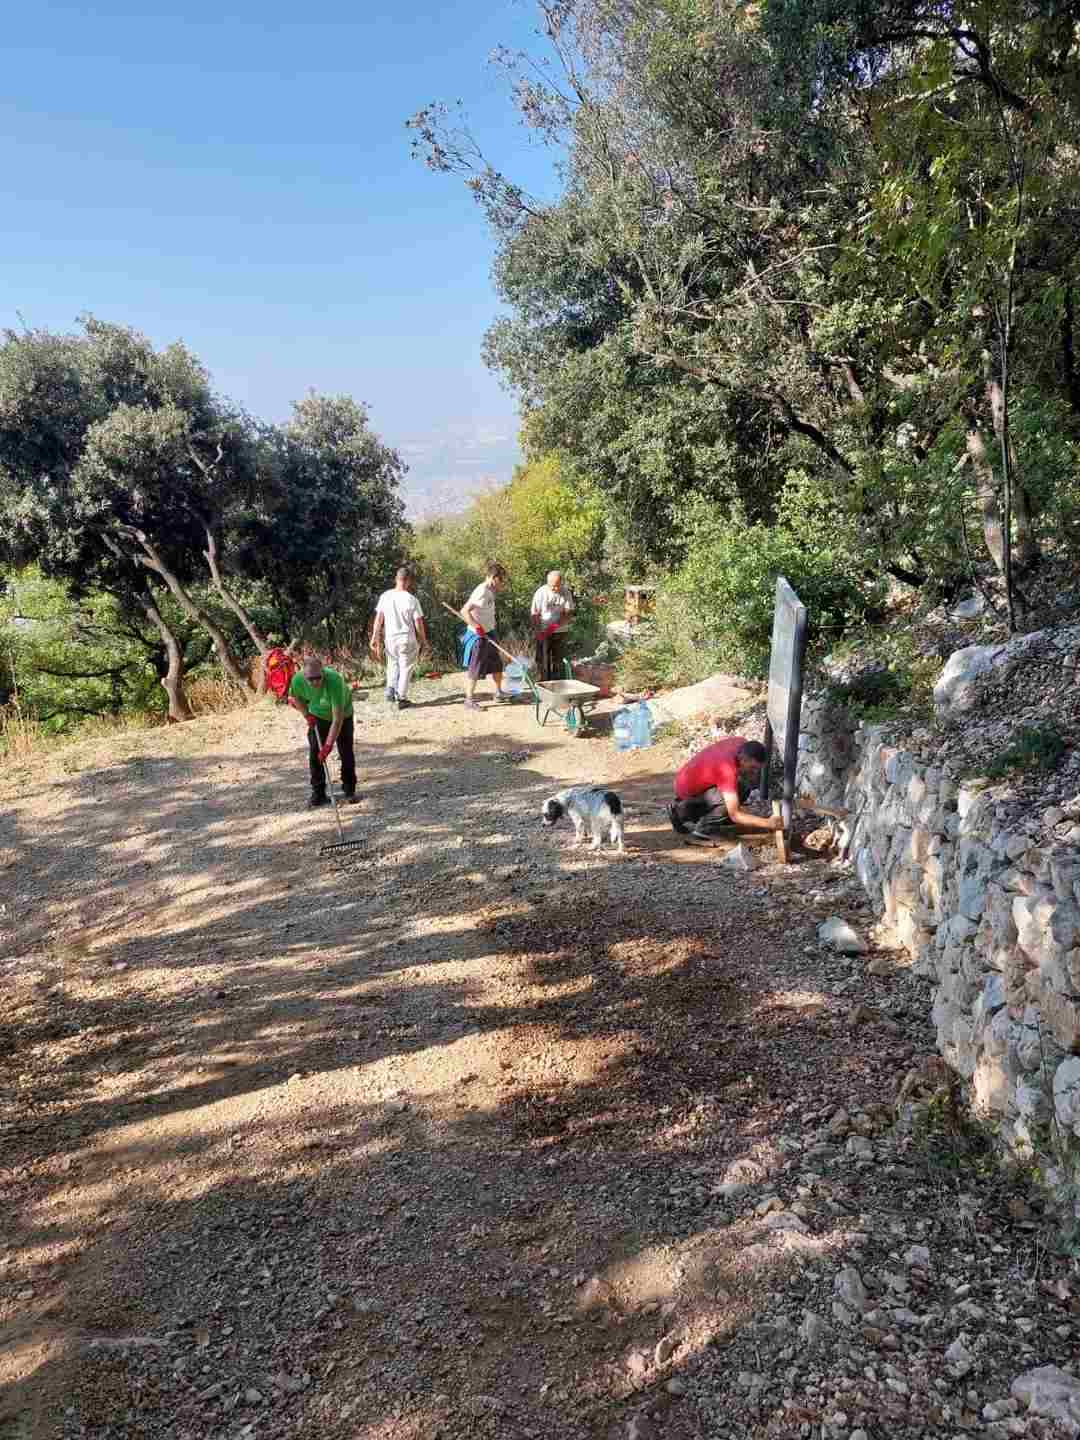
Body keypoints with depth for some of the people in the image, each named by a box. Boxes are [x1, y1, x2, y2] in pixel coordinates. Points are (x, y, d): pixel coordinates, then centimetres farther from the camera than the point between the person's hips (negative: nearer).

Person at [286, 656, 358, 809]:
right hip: (318, 716, 3)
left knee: (346, 753, -2)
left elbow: (338, 718, -40)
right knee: (315, 754, -3)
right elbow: (294, 698, -1)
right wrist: (306, 714, -14)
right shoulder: (297, 680, -29)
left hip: (343, 714, -3)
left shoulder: (335, 680, -42)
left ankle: (350, 790, 16)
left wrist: (329, 744, -40)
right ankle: (318, 793, 7)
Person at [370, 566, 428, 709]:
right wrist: (423, 640, 5)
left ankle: (390, 691, 12)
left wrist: (375, 637, 7)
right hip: (407, 639, -3)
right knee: (406, 668, 10)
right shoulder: (411, 599, -14)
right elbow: (418, 623, -9)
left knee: (392, 665, 24)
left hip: (390, 638, 3)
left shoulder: (385, 596, -5)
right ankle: (402, 699, 13)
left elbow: (378, 619, -2)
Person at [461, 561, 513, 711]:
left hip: (489, 634, 9)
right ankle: (469, 700, 5)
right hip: (479, 636, -9)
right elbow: (464, 611, -26)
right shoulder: (481, 592, -20)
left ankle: (499, 693, 33)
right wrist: (476, 626, -30)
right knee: (476, 669, -3)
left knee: (497, 664, 18)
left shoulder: (490, 591, 7)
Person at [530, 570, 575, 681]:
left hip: (560, 631, 2)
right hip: (543, 632, -2)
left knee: (557, 660, 9)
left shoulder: (565, 593, -5)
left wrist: (556, 625, -19)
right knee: (543, 660, -1)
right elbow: (535, 614, -9)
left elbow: (568, 612, -4)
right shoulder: (541, 593, -10)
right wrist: (537, 631, -20)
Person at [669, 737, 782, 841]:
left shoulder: (741, 743, -15)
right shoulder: (727, 769, -37)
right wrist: (768, 823, -43)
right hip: (688, 792, -10)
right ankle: (702, 829, -8)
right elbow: (735, 815, -37)